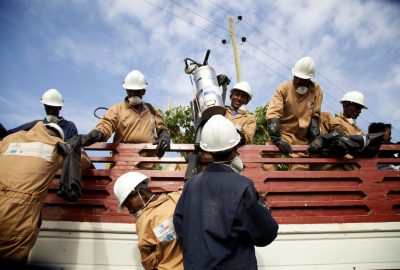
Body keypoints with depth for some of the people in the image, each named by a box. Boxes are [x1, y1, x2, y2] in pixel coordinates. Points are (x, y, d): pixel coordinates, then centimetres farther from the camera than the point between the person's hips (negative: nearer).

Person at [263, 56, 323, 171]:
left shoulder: (316, 90, 1)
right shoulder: (283, 88, -8)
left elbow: (315, 116, 6)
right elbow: (272, 114, -18)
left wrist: (315, 139, -4)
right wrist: (277, 140, -28)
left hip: (302, 139, 4)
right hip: (282, 134, -3)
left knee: (301, 168, 3)